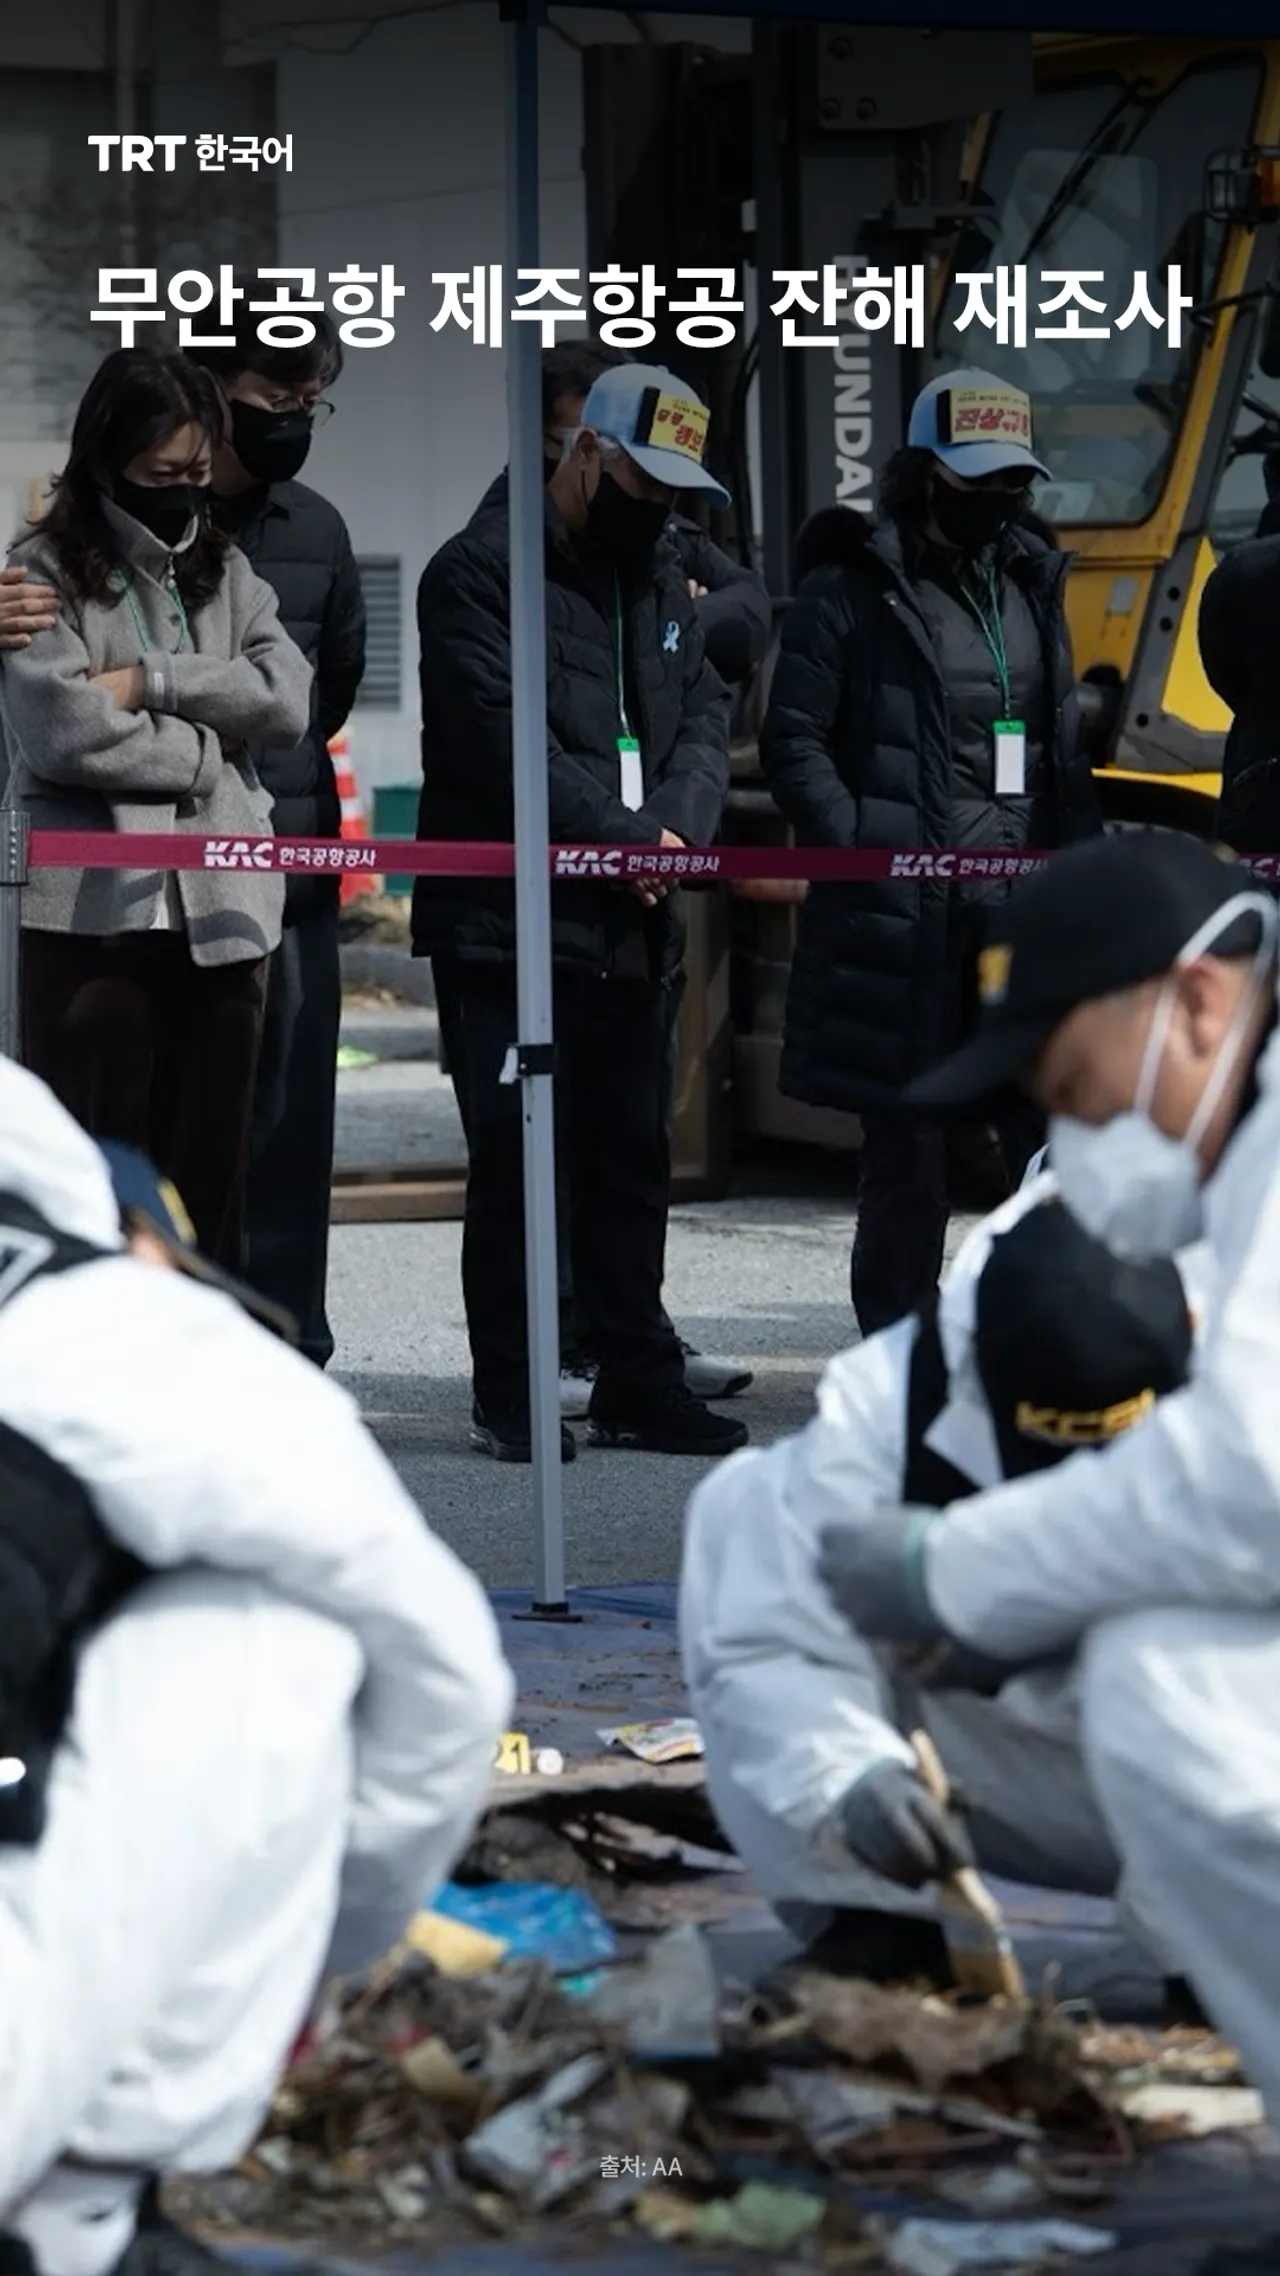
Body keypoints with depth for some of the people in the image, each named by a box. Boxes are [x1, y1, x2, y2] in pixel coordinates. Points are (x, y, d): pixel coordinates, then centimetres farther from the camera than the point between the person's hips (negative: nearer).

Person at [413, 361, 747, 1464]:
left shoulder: (660, 576, 16)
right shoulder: (483, 572, -8)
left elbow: (705, 716, 10)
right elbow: (507, 736, -17)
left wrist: (677, 828, -10)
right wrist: (625, 839, -18)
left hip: (633, 926, 7)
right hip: (511, 922, -7)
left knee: (633, 1158, 11)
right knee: (516, 1162, -4)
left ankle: (639, 1382, 18)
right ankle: (512, 1399, 2)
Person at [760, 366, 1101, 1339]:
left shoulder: (1032, 589, 17)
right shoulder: (847, 593, -1)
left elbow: (1065, 755, 19)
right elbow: (794, 745, -5)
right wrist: (865, 856, -14)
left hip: (1020, 908, 5)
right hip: (900, 922, -5)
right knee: (909, 1148, 2)